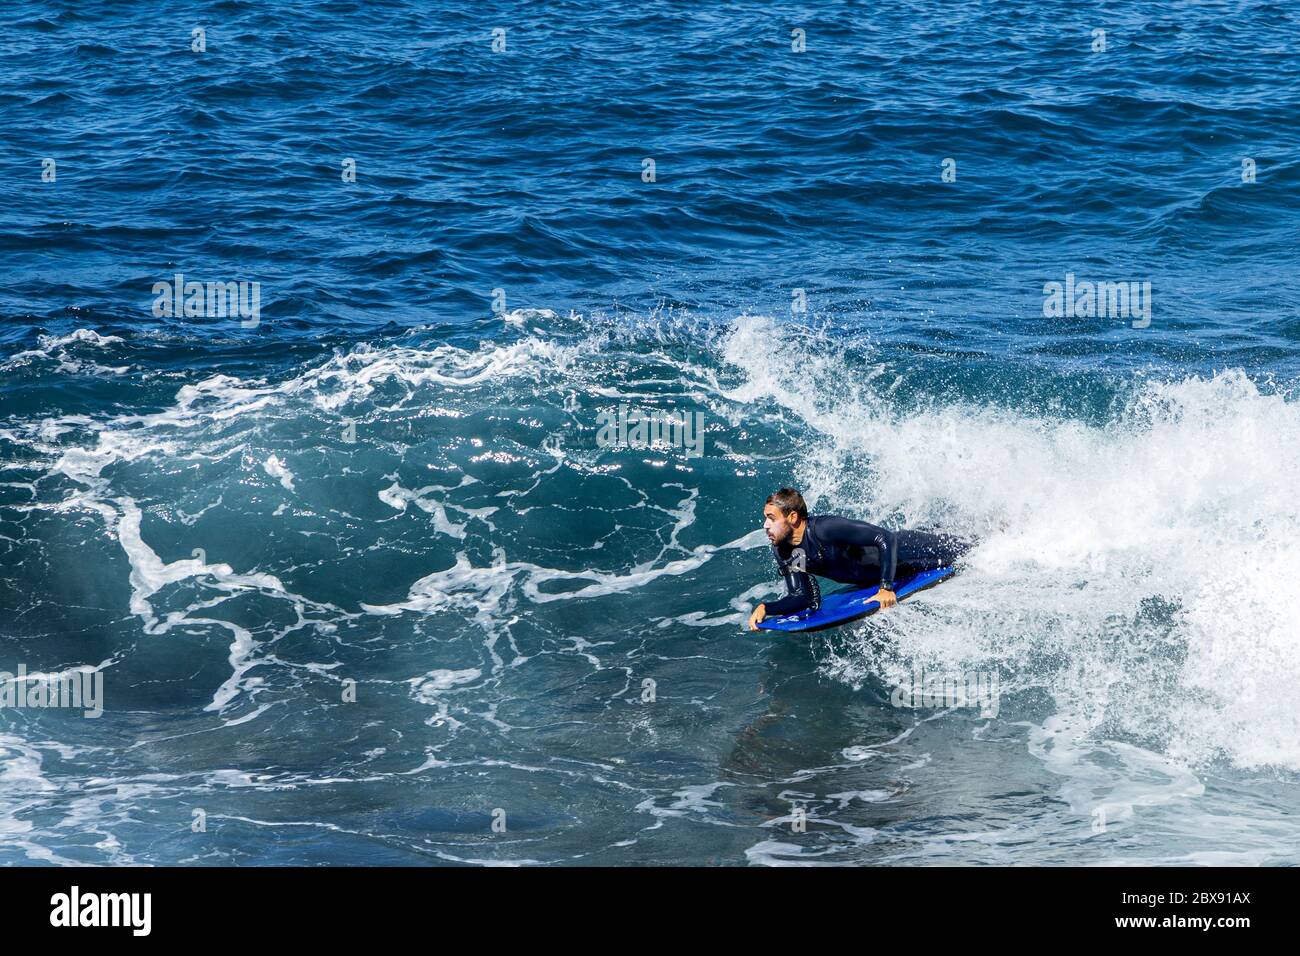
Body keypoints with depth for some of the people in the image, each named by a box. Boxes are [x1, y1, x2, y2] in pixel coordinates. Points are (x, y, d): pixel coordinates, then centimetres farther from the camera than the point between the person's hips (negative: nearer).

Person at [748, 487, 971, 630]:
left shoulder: (825, 529, -40)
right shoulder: (783, 552, -17)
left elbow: (886, 539, -37)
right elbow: (807, 599, -12)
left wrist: (887, 588, -41)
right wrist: (766, 608, -29)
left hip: (906, 551, -6)